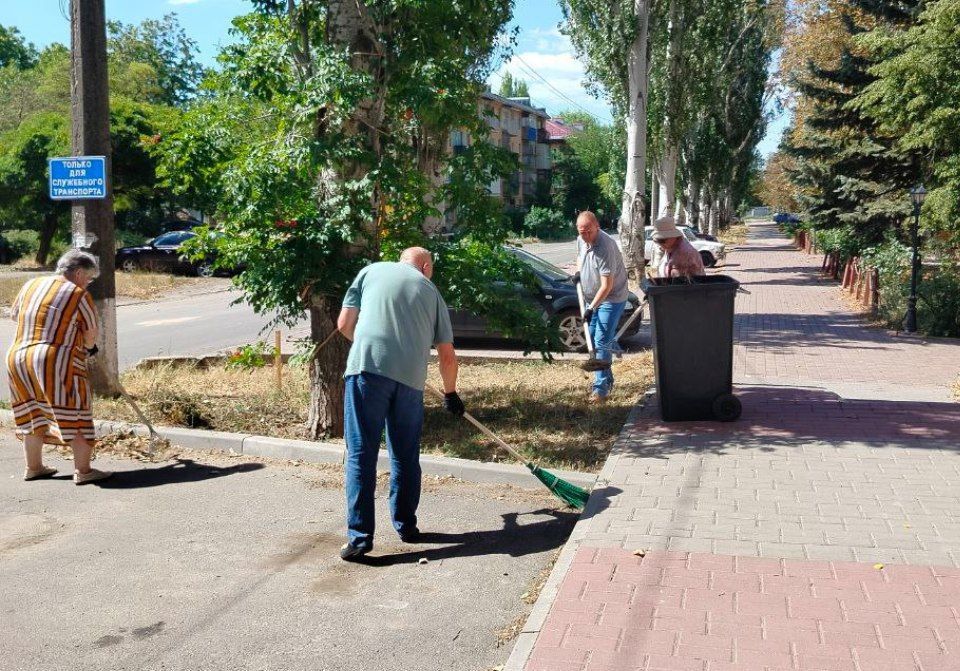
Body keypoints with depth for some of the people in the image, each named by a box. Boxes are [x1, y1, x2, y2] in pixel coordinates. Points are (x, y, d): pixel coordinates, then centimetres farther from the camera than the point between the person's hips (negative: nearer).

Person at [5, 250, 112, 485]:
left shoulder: (31, 285, 12)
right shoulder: (79, 295, -5)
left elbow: (14, 315, 26)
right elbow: (91, 334, 2)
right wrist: (89, 348, 23)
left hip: (17, 358, 7)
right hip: (57, 362, -7)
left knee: (33, 416, 19)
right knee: (75, 414, 0)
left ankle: (33, 468, 28)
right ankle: (83, 471, -1)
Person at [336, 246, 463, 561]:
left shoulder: (371, 271, 18)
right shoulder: (431, 291, 22)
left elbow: (344, 324, 13)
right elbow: (447, 356, 20)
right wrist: (450, 393, 35)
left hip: (366, 368, -2)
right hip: (410, 378, 2)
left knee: (361, 455, 1)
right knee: (406, 456, 17)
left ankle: (359, 536, -1)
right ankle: (406, 526, 27)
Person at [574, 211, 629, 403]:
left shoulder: (605, 247, -29)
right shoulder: (581, 240, -2)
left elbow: (607, 285, -29)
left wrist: (591, 308, -30)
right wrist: (578, 271, 4)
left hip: (611, 299, -9)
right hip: (592, 298, 9)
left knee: (602, 343, -13)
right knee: (592, 340, 14)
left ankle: (601, 387, -9)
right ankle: (607, 379, 28)